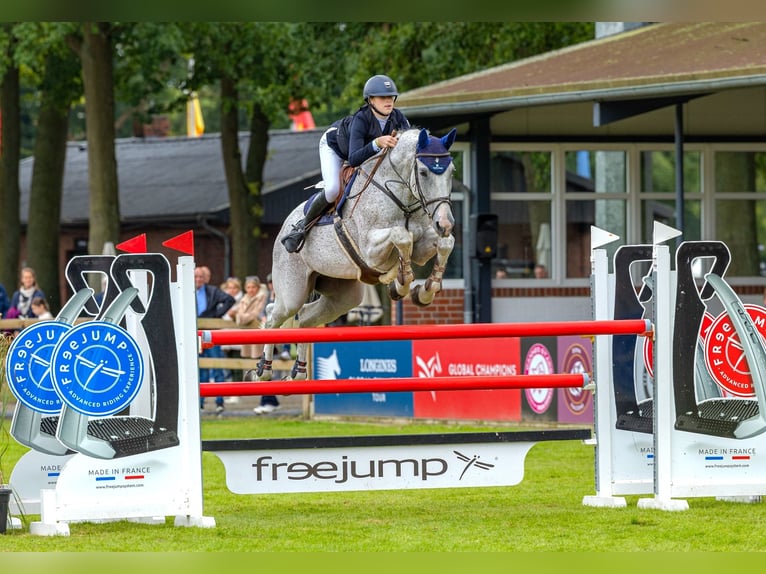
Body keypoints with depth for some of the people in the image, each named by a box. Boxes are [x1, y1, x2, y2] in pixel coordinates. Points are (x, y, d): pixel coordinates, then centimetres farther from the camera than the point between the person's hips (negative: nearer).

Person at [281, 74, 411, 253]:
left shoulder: (398, 119, -29)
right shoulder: (361, 119, -42)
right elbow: (353, 159, -50)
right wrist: (377, 143, -64)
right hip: (335, 145, -6)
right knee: (333, 190, -25)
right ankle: (302, 226, -4)